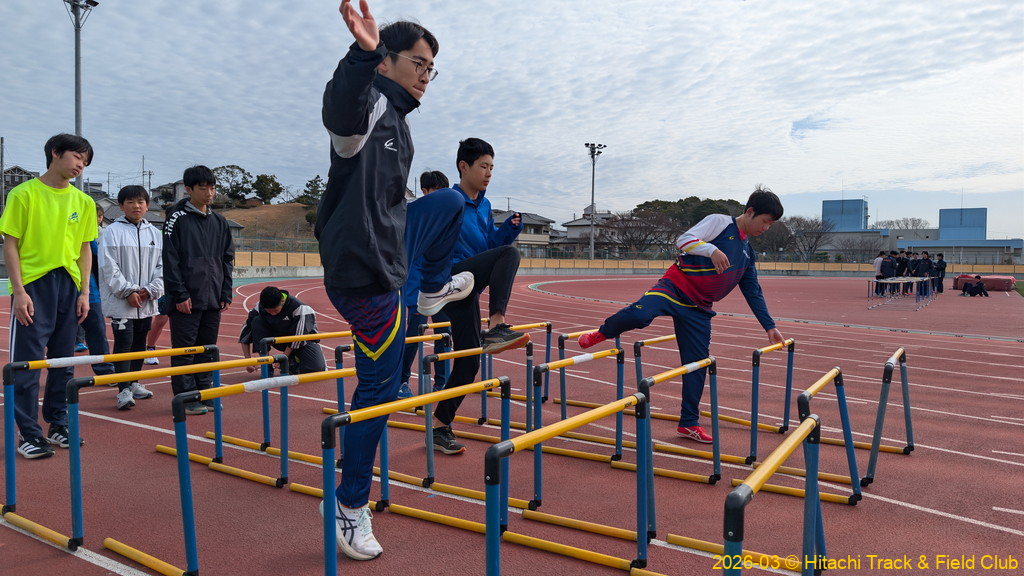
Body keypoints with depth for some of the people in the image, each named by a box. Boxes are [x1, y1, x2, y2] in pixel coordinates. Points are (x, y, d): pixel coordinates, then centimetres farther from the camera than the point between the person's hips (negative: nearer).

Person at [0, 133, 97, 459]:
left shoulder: (83, 202, 9)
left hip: (68, 285, 4)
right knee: (27, 362, -1)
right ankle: (29, 434, 9)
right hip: (32, 286, -4)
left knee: (64, 361, 10)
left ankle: (58, 425, 23)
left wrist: (84, 292, 5)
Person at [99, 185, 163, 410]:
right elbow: (109, 267, -9)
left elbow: (161, 266, 8)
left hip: (146, 302, 5)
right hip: (121, 302, -5)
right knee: (123, 344, -7)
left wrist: (151, 290, -5)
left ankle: (133, 383, 27)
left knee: (140, 344, 13)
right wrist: (128, 291, -14)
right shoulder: (113, 231, -4)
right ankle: (124, 390, -3)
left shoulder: (154, 233, 10)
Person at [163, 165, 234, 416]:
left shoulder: (219, 222, 13)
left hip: (212, 299, 6)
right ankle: (186, 397, 8)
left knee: (207, 349, 11)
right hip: (186, 299, -5)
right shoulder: (177, 219, -4)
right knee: (184, 350, 1)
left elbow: (227, 260, 14)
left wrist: (226, 294, 8)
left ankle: (204, 393, 20)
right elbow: (170, 260, -9)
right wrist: (180, 295, -14)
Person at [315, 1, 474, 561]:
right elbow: (342, 115, -45)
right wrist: (363, 53, -61)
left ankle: (434, 289, 44)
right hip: (364, 274, -10)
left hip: (387, 250, 10)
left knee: (450, 202, 25)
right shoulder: (370, 105, -18)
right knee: (379, 387, -2)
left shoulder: (395, 115, 12)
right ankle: (349, 505, 13)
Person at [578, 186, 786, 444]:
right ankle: (602, 333, -4)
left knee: (697, 364, 3)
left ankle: (689, 423, 17)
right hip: (675, 287, -6)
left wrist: (769, 326, 25)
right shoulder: (719, 222, 0)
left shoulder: (747, 254, 20)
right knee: (639, 314, -34)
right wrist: (712, 249, -32)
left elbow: (754, 293, 27)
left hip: (699, 309, 6)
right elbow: (684, 240, -15)